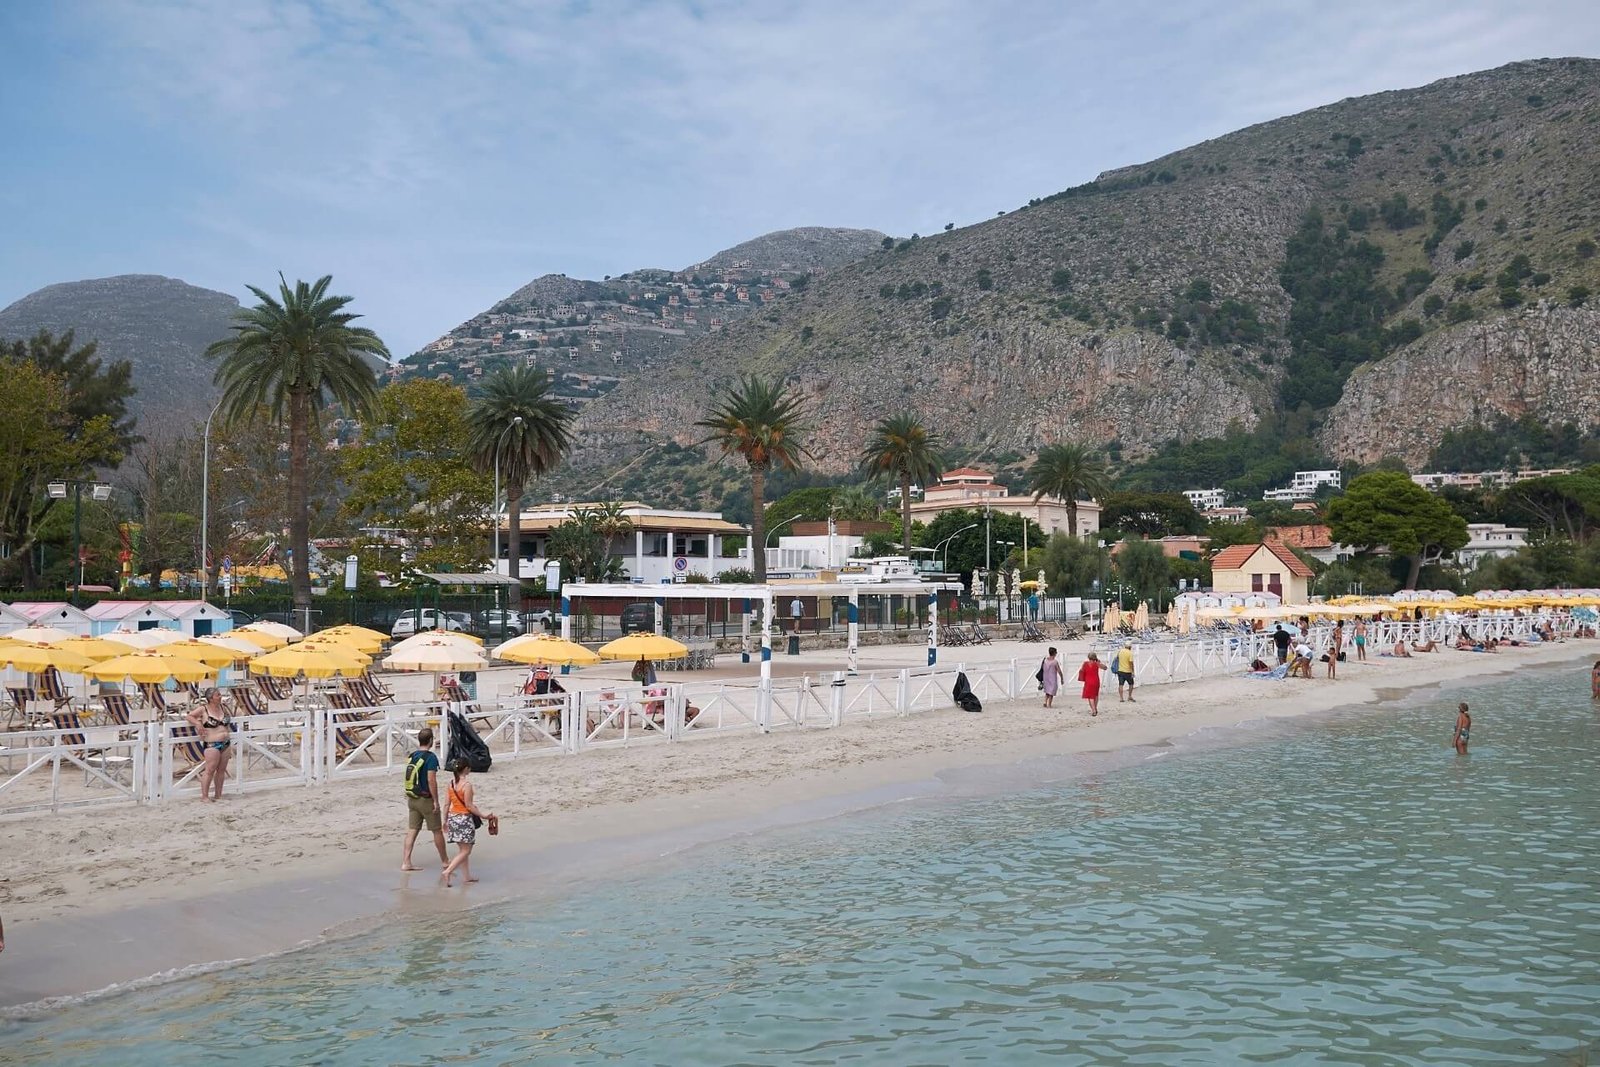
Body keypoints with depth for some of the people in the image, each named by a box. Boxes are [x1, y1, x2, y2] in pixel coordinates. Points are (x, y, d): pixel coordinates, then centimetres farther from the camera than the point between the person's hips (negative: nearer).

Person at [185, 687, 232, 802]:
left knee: (221, 770, 8)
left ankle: (218, 795, 15)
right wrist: (197, 723, -14)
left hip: (226, 743, 6)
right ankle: (204, 796, -3)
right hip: (212, 745, -6)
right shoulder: (203, 709, -5)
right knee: (210, 770, -8)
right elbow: (188, 716, 0)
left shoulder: (222, 708, 11)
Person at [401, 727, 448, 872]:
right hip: (426, 799, -7)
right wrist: (436, 801, -16)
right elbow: (431, 780, -21)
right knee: (437, 830, 7)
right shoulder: (430, 757, -17)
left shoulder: (412, 756, 6)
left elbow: (409, 778, 13)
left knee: (412, 831, 8)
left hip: (412, 799, 7)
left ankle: (406, 862, 4)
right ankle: (445, 861, 19)